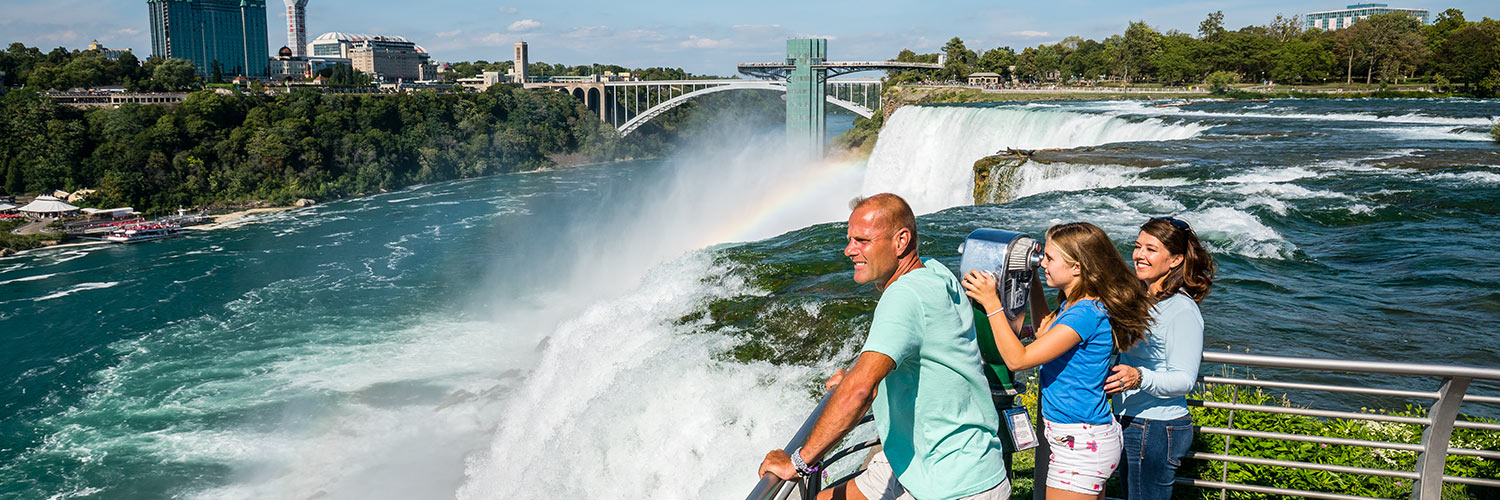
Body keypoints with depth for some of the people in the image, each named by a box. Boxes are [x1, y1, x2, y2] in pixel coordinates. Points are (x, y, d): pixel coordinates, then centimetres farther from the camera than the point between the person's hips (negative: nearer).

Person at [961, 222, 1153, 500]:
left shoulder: (1087, 313, -22)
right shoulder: (1072, 304, 7)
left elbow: (1017, 359, -24)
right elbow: (1043, 331, 28)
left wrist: (991, 302, -22)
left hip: (1082, 445, -10)